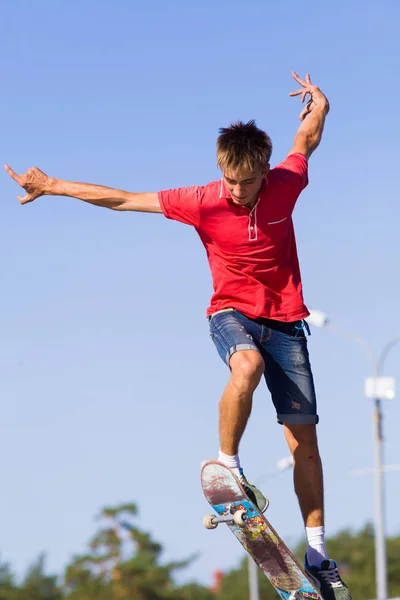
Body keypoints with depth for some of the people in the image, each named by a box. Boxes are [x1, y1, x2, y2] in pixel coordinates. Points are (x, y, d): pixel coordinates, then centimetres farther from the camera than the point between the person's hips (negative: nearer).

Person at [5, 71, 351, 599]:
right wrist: (52, 187, -6)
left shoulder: (286, 184, -10)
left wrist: (317, 104, 5)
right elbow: (122, 199, -9)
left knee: (304, 440, -2)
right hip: (232, 312, -2)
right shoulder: (202, 203, -14)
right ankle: (227, 467, -20)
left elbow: (307, 137, 15)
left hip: (285, 319, 2)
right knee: (247, 365, -40)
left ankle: (317, 554, 5)